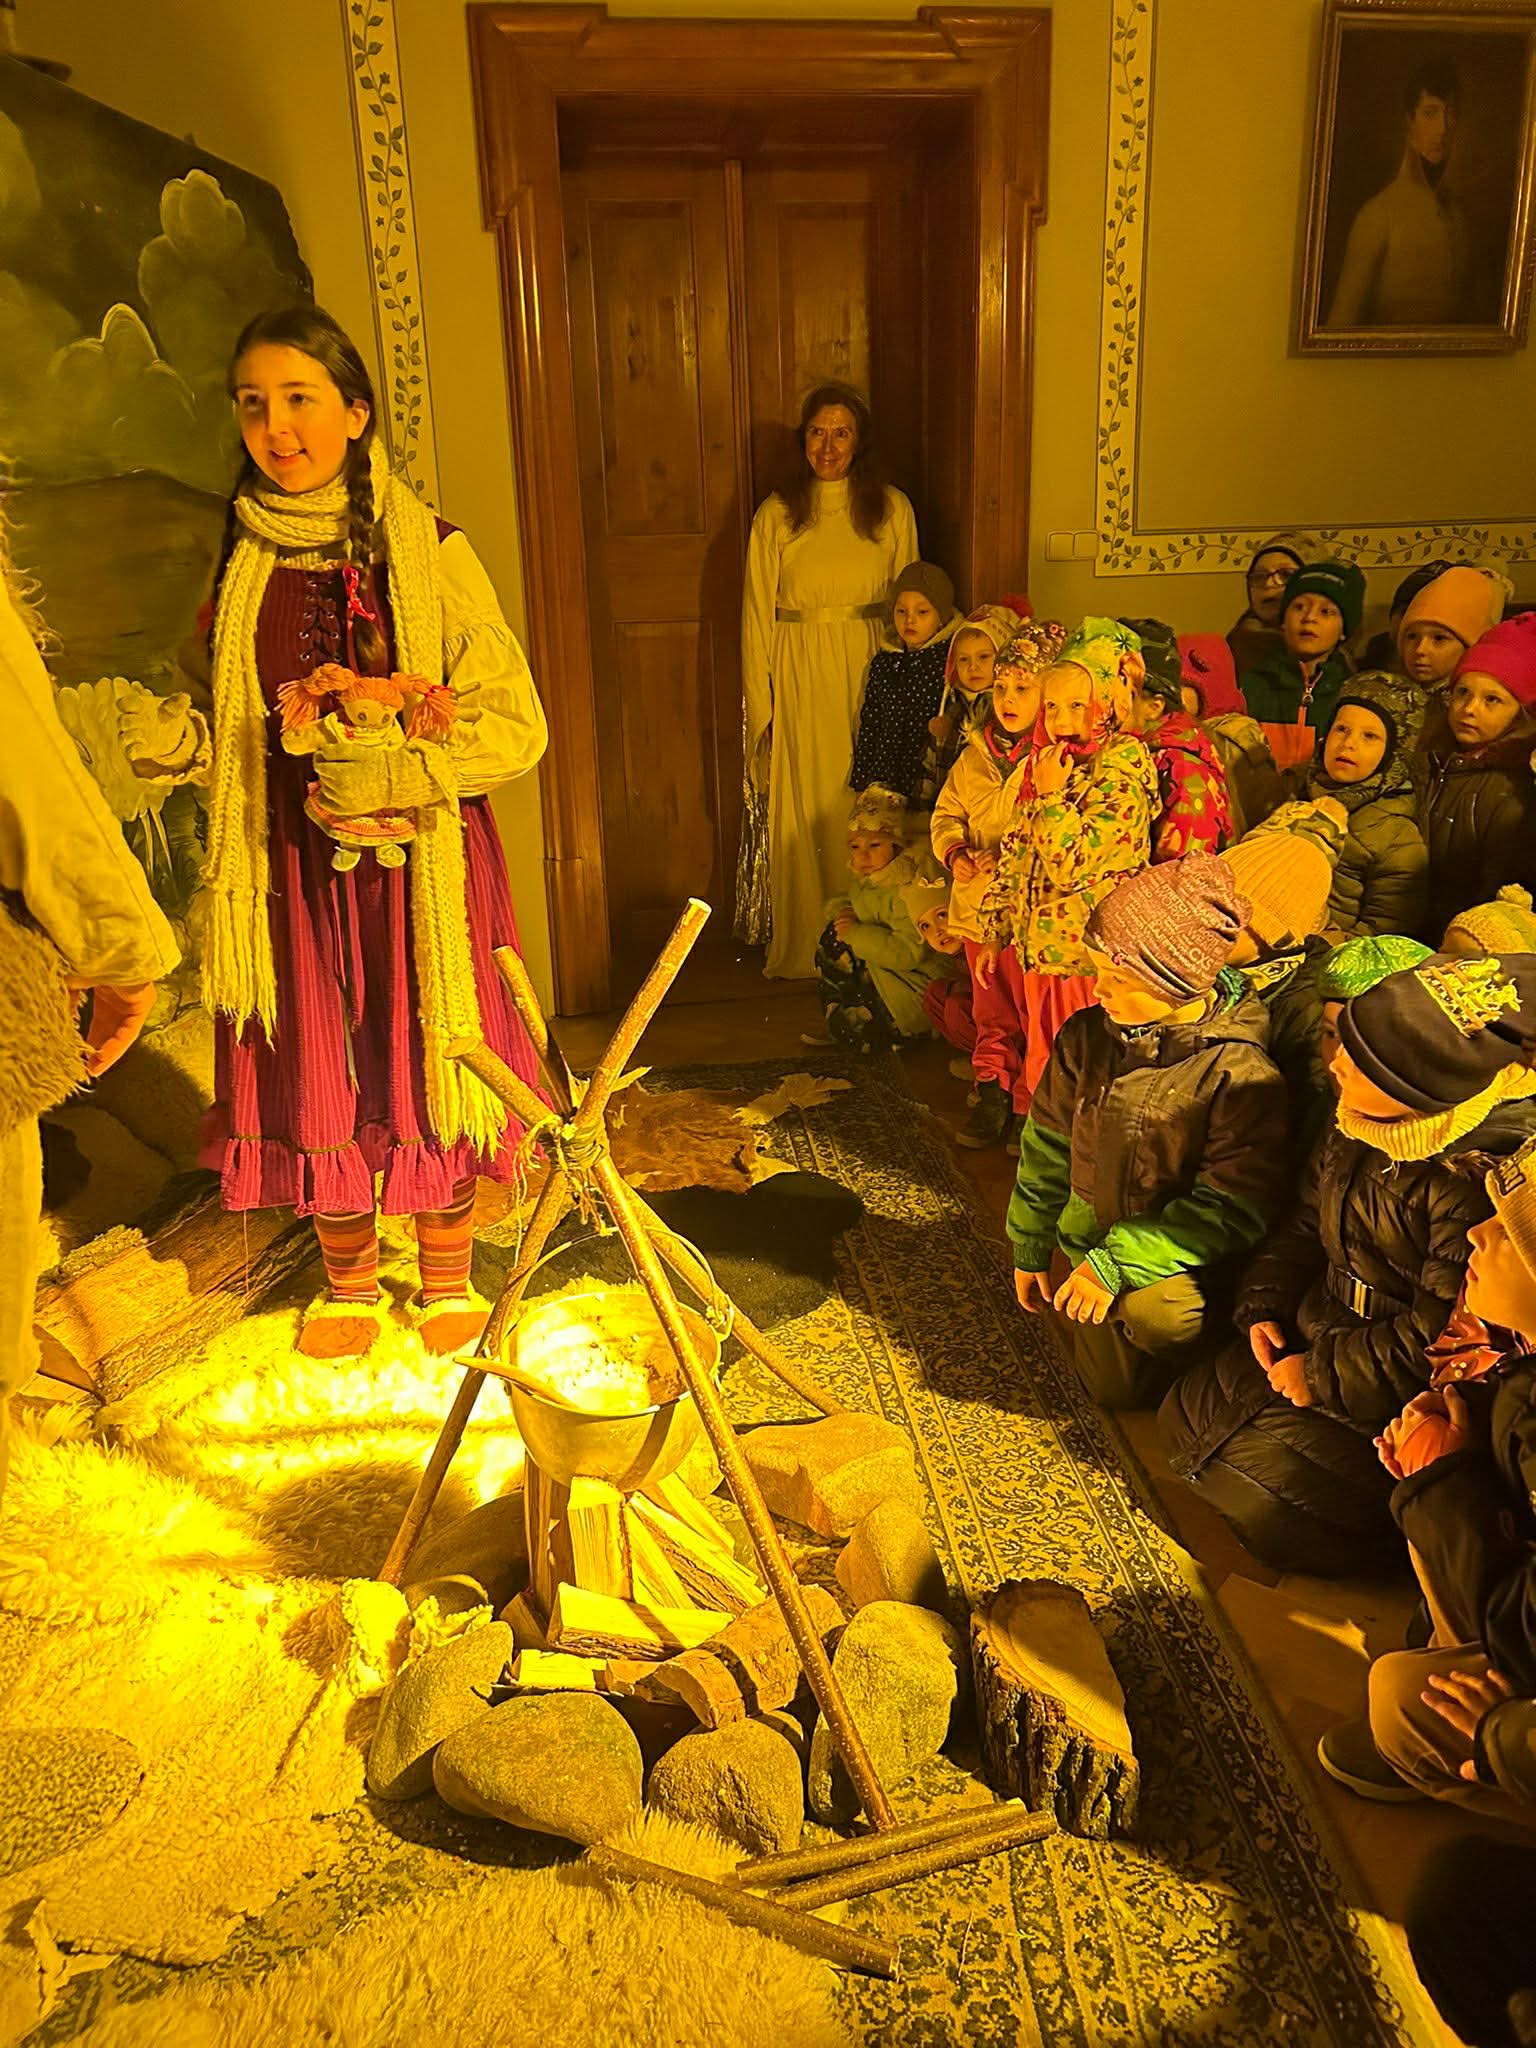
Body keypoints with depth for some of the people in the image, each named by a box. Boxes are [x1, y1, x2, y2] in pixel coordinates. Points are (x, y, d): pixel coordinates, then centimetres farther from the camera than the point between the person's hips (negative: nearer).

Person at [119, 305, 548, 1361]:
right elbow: (237, 728, 15)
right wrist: (173, 741, -5)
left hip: (420, 858, -3)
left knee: (428, 1059, 7)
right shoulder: (244, 558, 6)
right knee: (315, 1074, 11)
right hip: (293, 862, 4)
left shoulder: (426, 548, -8)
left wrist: (396, 775, -22)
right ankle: (348, 1282, 33)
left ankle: (447, 1276, 30)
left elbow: (516, 723, -10)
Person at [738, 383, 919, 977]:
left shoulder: (892, 509, 5)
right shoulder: (776, 515, 2)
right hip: (800, 679, -1)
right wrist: (760, 706, -3)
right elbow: (757, 615, 2)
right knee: (803, 812, 1)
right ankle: (804, 950, 13)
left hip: (871, 673, 1)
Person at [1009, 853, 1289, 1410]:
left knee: (1154, 1311, -34)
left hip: (1177, 1260, -4)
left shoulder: (1241, 1074, -22)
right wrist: (1029, 1247, 13)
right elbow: (1047, 1146, 7)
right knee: (1116, 1390, 6)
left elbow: (1230, 1208, -22)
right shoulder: (1085, 1037, -5)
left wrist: (1115, 1262, -27)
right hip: (1083, 1243, 5)